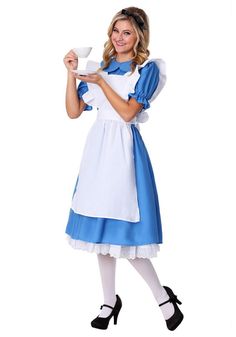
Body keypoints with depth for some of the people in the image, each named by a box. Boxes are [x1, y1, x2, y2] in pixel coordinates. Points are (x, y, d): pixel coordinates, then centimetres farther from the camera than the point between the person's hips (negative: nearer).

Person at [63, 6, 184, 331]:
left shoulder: (147, 69, -2)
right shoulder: (101, 66, 12)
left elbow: (128, 112, -12)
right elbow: (74, 111, 8)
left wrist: (100, 82, -15)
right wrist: (72, 73, -2)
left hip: (124, 148, -6)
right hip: (97, 146, 6)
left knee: (122, 229, -8)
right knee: (101, 228, 9)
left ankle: (164, 296, 9)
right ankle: (110, 301, 22)